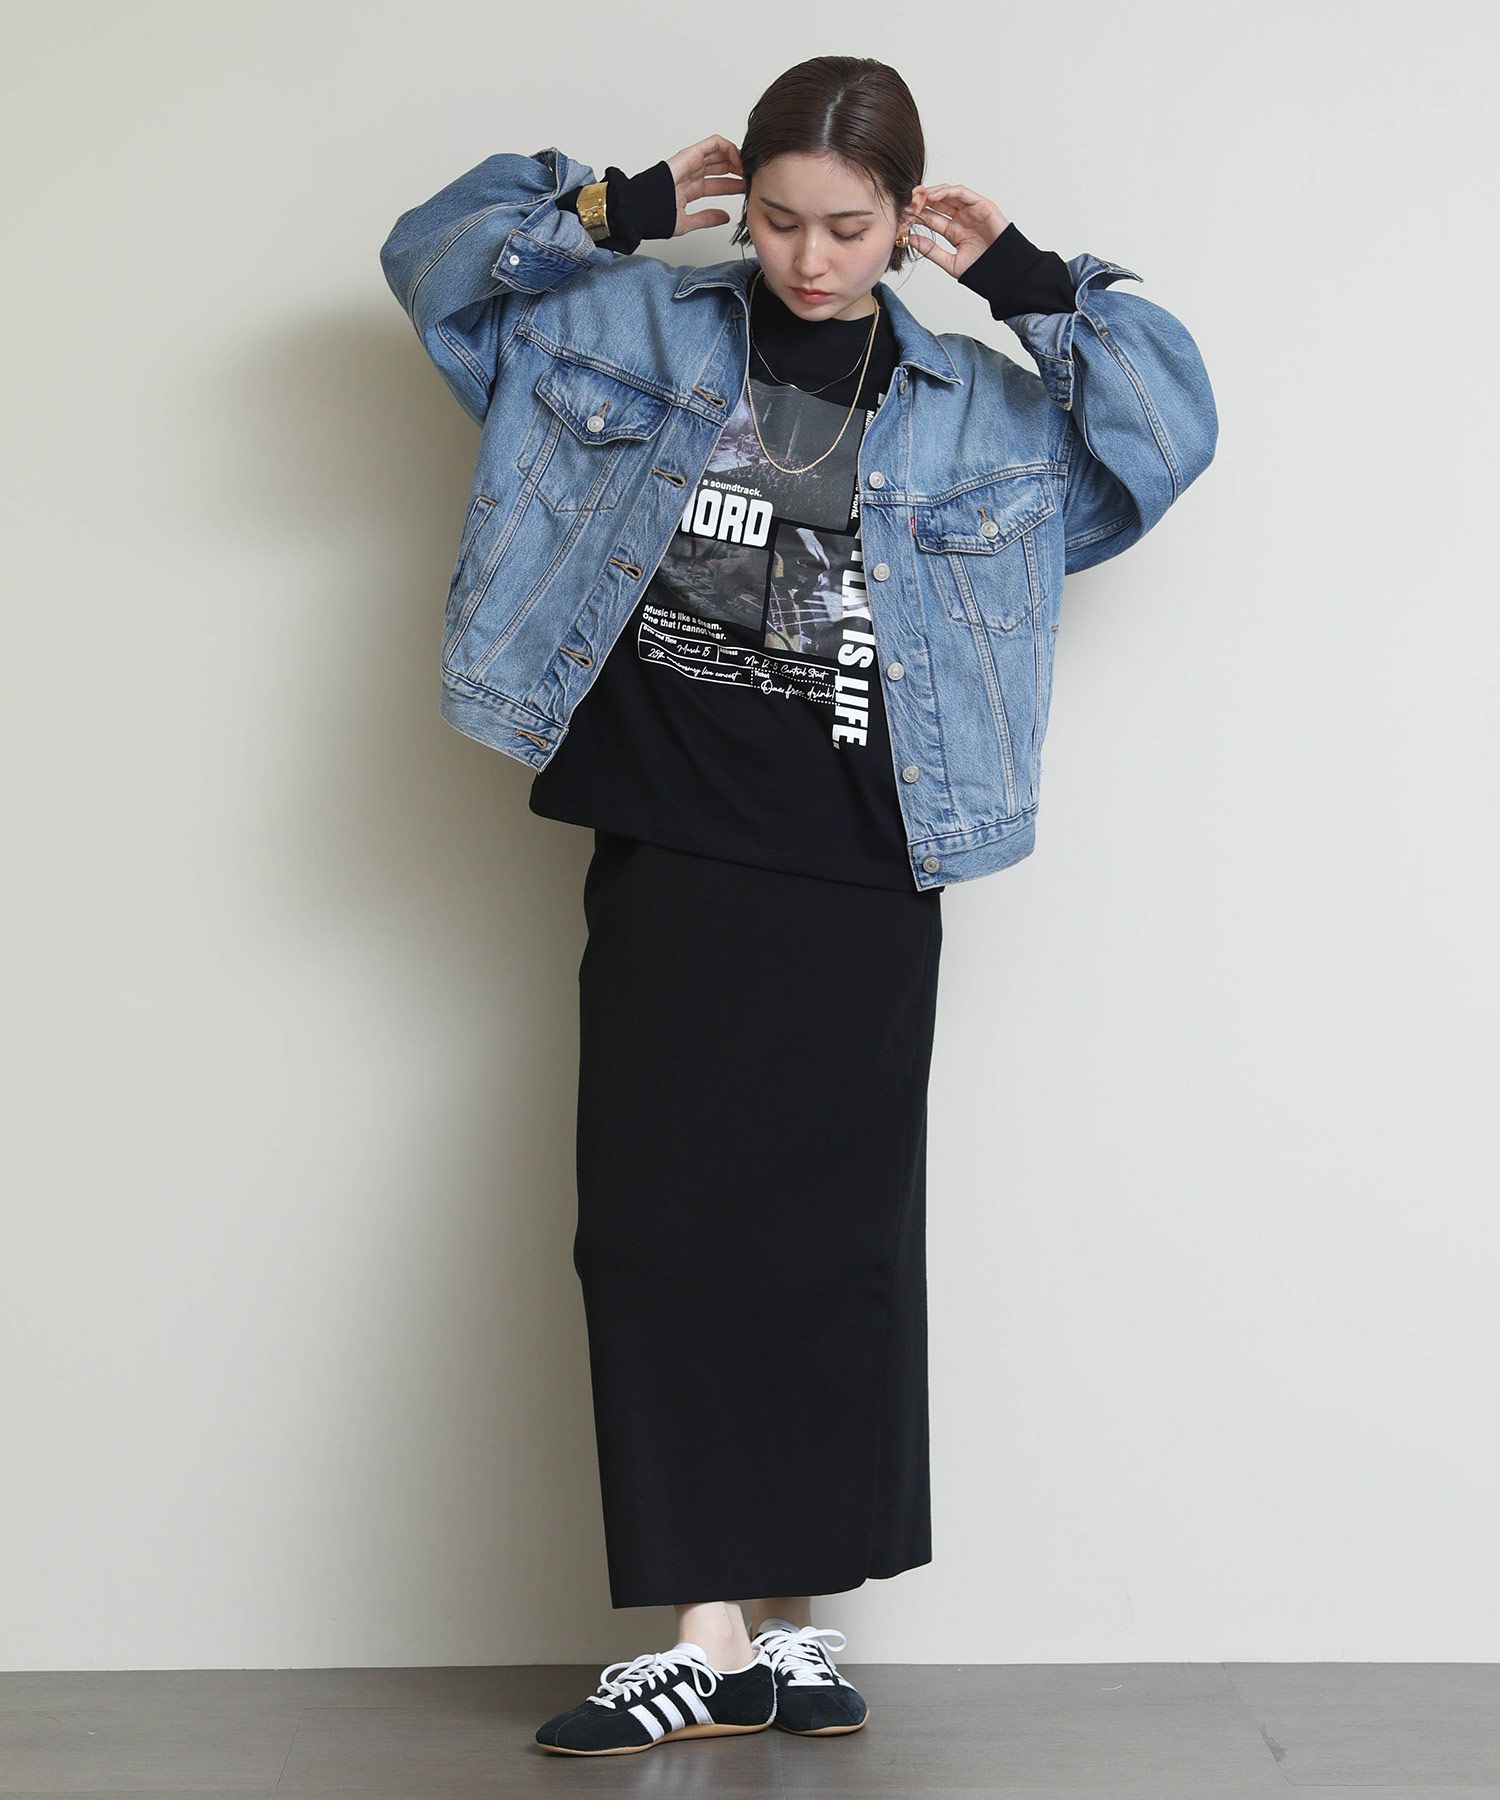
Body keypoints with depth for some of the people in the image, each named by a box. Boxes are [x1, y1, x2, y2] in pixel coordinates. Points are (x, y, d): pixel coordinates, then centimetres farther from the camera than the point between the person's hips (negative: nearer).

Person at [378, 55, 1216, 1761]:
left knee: (833, 1240, 2)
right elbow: (433, 258, 11)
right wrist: (622, 209, 2)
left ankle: (792, 1622, 13)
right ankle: (705, 1637, 6)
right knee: (660, 1230, -1)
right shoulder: (647, 342, 7)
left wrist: (1028, 280, 4)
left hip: (859, 885, 0)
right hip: (669, 866, 1)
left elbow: (1174, 421, 10)